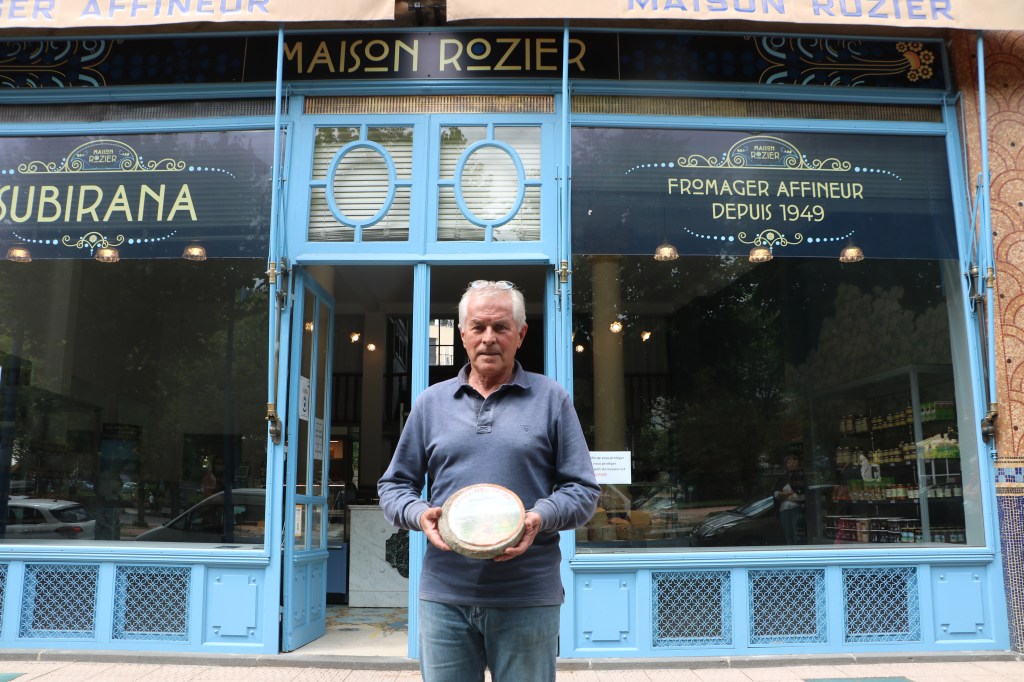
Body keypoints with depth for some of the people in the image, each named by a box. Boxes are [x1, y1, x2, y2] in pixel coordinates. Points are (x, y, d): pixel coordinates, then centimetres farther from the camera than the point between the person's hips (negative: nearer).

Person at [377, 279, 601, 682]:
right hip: (444, 594, 2)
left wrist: (541, 518, -17)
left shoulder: (551, 400, 4)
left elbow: (584, 490, 3)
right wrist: (419, 514, -9)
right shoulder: (431, 402, 10)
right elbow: (393, 486, 13)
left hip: (528, 598, -1)